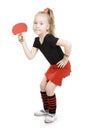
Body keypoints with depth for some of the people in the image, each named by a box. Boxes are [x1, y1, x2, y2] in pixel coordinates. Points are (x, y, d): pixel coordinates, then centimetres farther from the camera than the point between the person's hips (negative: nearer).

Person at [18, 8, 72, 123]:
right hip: (54, 66, 9)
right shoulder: (37, 40, -5)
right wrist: (23, 42, -14)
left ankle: (52, 114, 14)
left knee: (49, 88, -7)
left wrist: (65, 59, -27)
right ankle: (46, 109, 32)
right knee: (42, 85, 13)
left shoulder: (49, 39, -31)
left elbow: (68, 44, -40)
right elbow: (30, 56, -9)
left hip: (62, 66, -9)